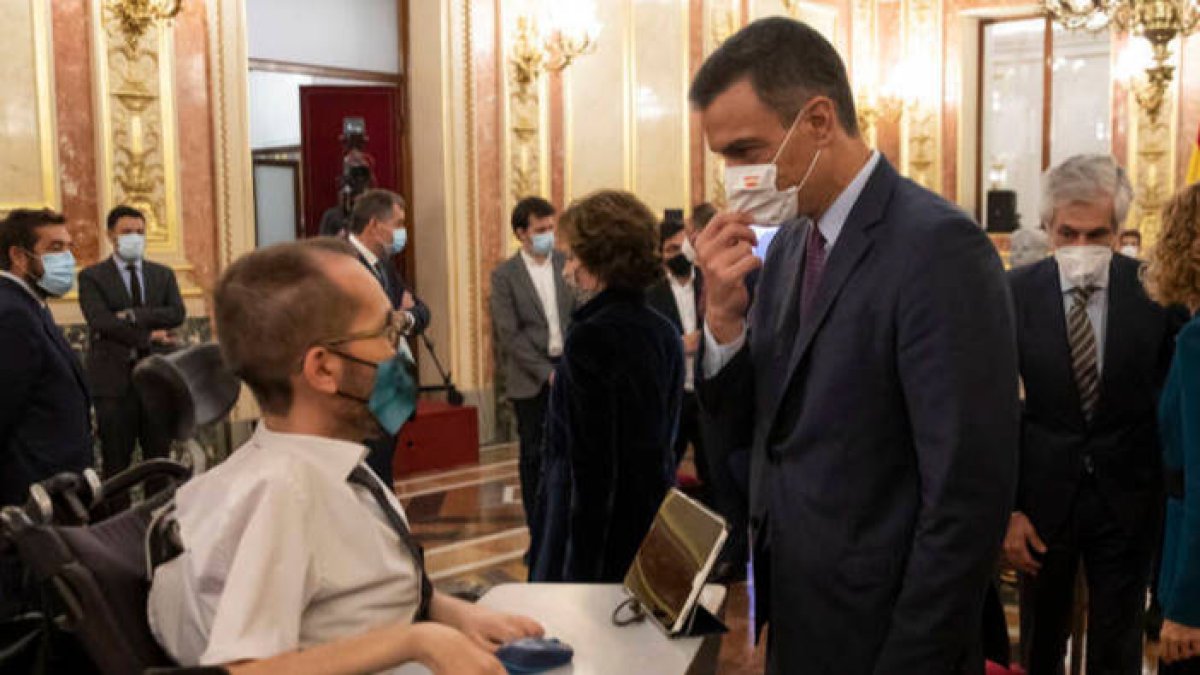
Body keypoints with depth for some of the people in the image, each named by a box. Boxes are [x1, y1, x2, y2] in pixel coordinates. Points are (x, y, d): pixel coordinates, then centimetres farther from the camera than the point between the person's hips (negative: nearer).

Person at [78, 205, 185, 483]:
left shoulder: (163, 275, 13)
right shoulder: (92, 277, 3)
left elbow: (177, 313, -2)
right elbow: (100, 320, -11)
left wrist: (133, 315, -13)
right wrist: (148, 335, -13)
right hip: (114, 378, -3)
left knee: (159, 459, 7)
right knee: (116, 463, 1)